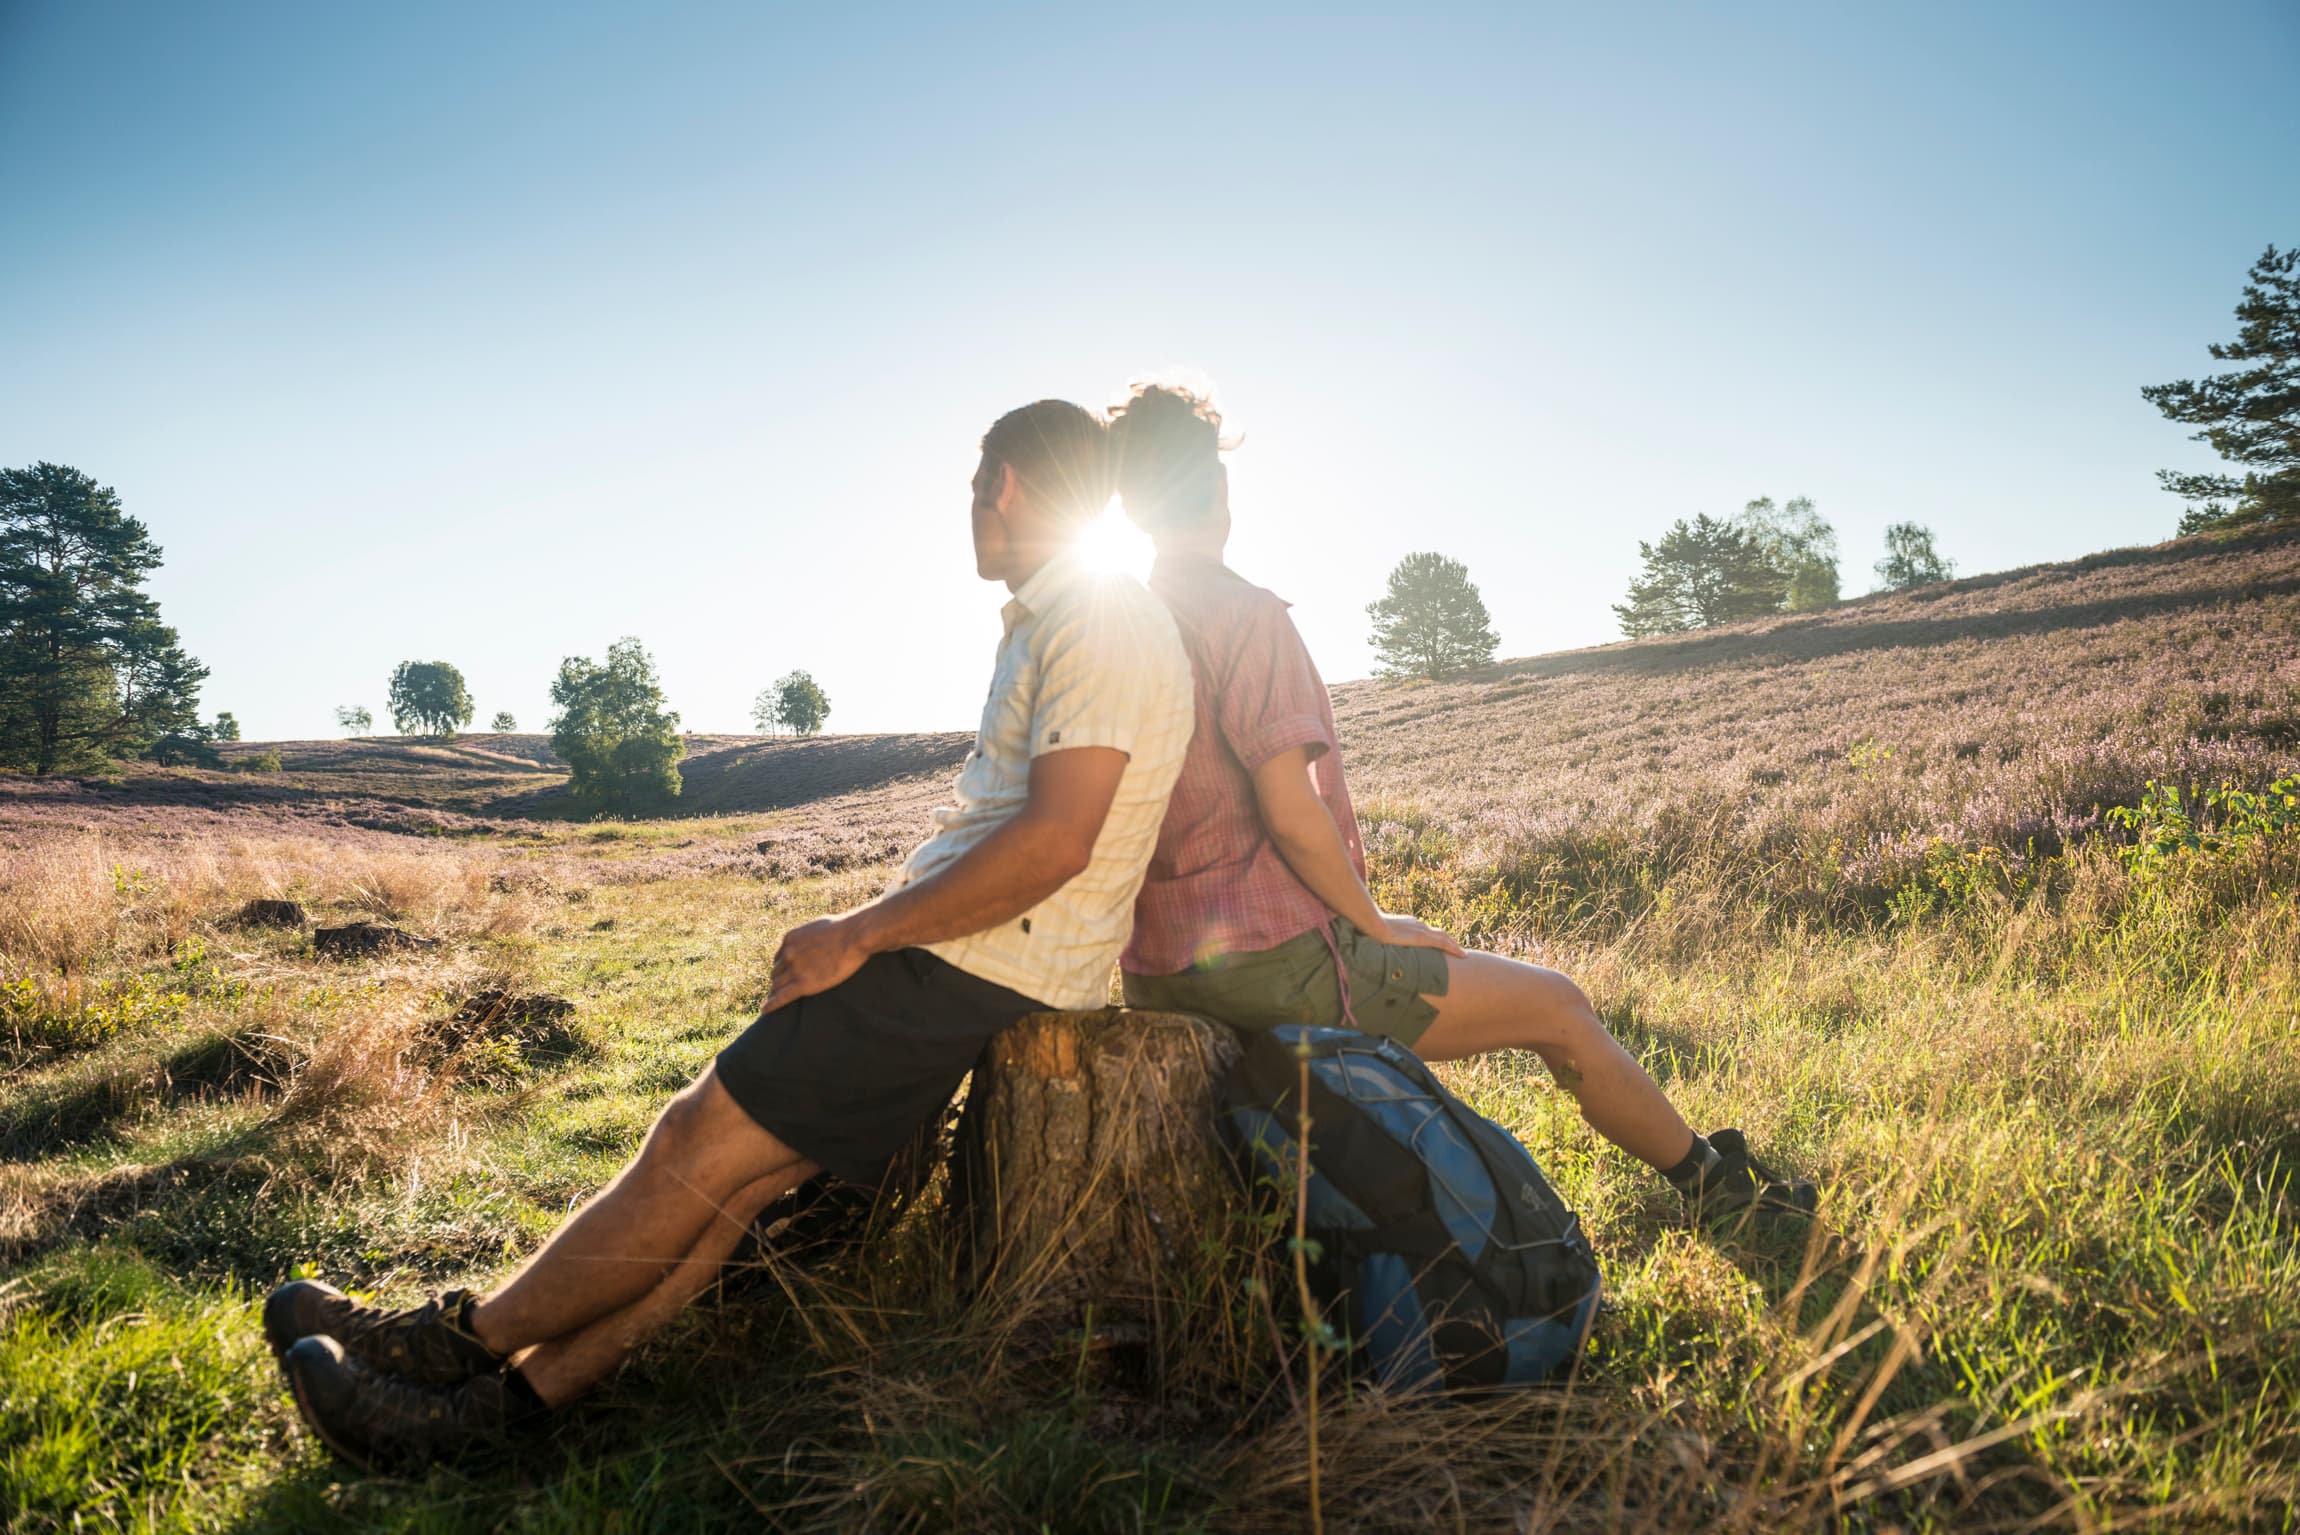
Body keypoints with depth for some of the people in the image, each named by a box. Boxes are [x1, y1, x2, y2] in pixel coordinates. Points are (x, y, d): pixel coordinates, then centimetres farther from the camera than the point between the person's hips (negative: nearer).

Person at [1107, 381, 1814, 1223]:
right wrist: (1374, 923, -6)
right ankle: (1712, 1181, 26)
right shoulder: (1243, 614, -16)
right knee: (1555, 1006, 7)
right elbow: (1290, 813, -23)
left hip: (1157, 978, 9)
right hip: (1270, 963, -9)